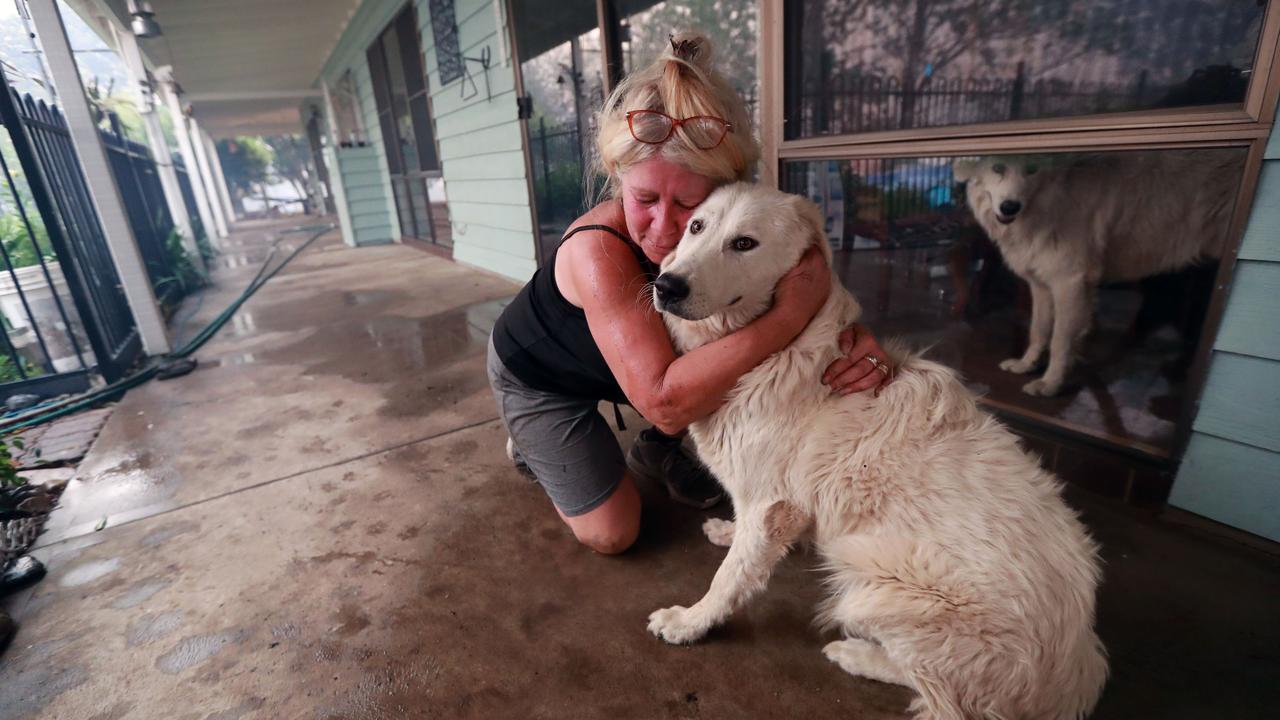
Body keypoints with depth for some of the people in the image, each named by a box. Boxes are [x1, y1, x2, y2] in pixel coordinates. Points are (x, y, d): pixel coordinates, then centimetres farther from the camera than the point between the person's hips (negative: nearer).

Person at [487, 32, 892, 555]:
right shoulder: (598, 249, -41)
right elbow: (664, 403, -47)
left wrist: (853, 340, -38)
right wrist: (789, 315, -50)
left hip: (606, 364, 5)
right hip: (534, 374, -5)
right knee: (611, 535, -5)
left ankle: (656, 451, 8)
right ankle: (532, 445, 21)